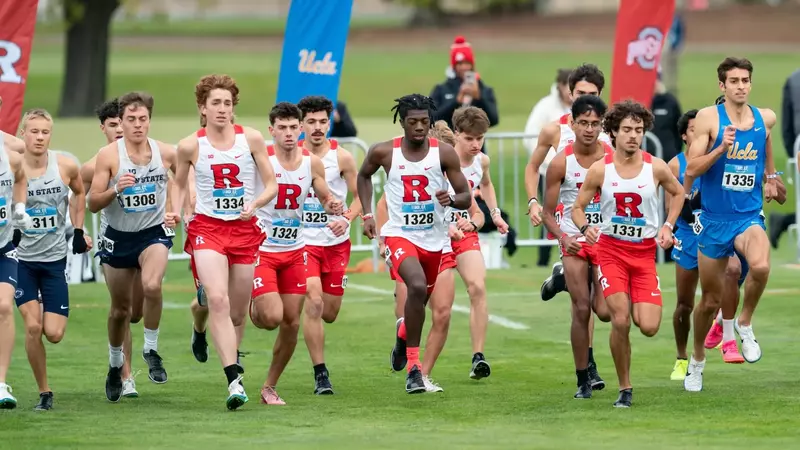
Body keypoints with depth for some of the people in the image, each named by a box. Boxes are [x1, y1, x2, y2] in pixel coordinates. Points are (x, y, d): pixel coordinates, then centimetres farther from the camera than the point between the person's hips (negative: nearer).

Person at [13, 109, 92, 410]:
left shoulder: (65, 167, -6)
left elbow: (79, 193, 16)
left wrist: (78, 231, 12)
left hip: (54, 259, 2)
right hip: (20, 258, -2)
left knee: (54, 334, -5)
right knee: (33, 326, -16)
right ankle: (44, 393, 0)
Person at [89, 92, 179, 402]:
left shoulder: (165, 153, -6)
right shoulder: (109, 155, -11)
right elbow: (92, 204, -12)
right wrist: (115, 190, -30)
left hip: (154, 233, -1)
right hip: (118, 237, 1)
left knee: (152, 286, -30)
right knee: (120, 309, 11)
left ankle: (151, 348, -10)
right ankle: (115, 364, 36)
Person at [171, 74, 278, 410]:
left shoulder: (251, 139, 0)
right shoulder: (190, 146, -2)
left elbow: (271, 185, 4)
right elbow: (179, 184, 15)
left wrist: (255, 204, -15)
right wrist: (175, 213, -2)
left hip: (245, 229, 2)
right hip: (207, 228, -2)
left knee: (238, 312, 8)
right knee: (218, 300, -21)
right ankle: (234, 381, -27)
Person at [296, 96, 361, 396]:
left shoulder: (341, 157, -4)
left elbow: (358, 197, 0)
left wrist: (347, 219, -18)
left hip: (336, 242, 1)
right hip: (303, 240, -1)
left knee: (329, 313, 8)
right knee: (313, 302, -18)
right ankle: (320, 374, -11)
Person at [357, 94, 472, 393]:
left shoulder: (444, 153, -7)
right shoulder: (384, 152, -7)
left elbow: (466, 199, -4)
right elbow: (364, 176, 15)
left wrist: (451, 199, -26)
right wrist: (367, 214, 7)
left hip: (434, 238, 3)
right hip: (399, 233, -3)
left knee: (422, 298, 20)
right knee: (417, 287, -28)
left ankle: (404, 331, 57)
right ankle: (413, 365, -20)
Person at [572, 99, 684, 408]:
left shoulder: (656, 168, -3)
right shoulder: (600, 169, -5)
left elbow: (678, 193, 17)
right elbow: (577, 207, 3)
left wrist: (668, 226, 4)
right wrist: (585, 227, -18)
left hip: (645, 252, 1)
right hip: (611, 249, -1)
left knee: (649, 327, -10)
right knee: (620, 321, -14)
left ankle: (637, 306, 29)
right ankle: (625, 388, 2)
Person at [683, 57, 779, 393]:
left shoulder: (765, 118, 1)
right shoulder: (708, 118, -9)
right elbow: (691, 169, -12)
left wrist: (770, 176, 30)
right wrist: (722, 148, -25)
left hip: (748, 217, 1)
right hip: (714, 220, -1)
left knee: (761, 266, -33)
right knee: (711, 300, 8)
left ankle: (745, 323, -5)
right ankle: (697, 359, 34)